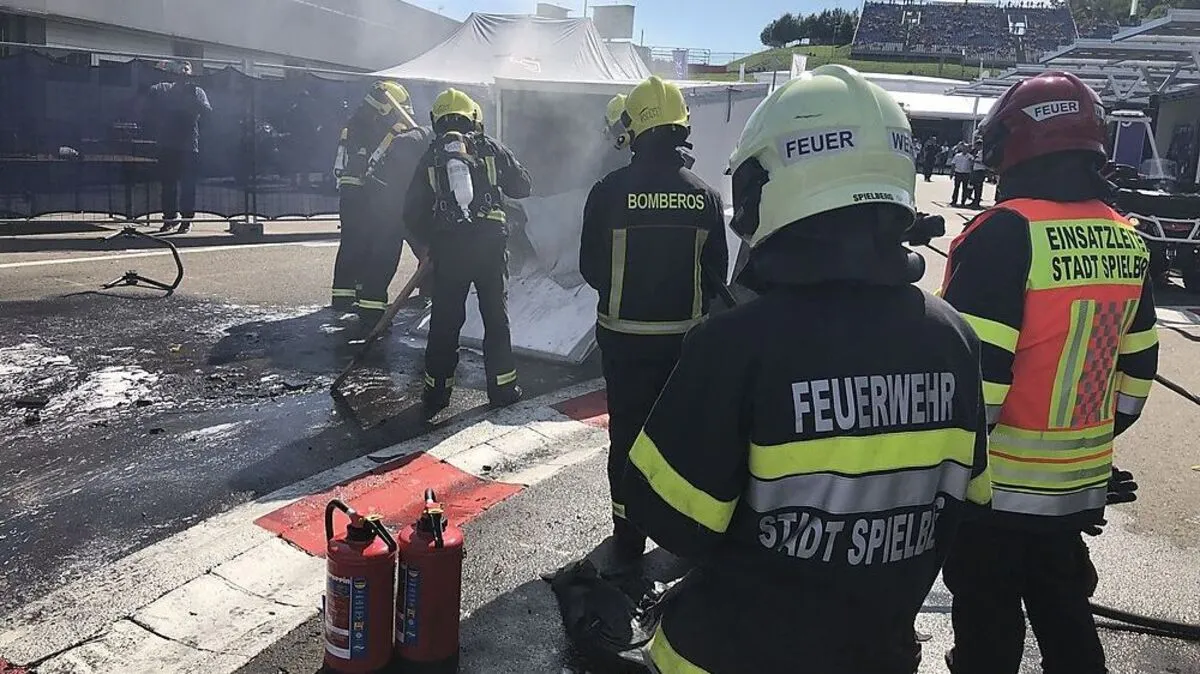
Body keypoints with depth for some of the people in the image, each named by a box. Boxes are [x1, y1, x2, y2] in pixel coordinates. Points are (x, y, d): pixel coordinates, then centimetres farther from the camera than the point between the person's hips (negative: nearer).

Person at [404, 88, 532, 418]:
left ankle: (436, 392, 15)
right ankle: (502, 386, 15)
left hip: (447, 248, 1)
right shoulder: (490, 147, 4)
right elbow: (523, 185, 10)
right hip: (490, 244, -1)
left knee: (445, 321, 9)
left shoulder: (430, 157, 8)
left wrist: (428, 243, 22)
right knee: (496, 316, 10)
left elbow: (413, 212, 8)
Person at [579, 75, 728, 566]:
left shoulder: (610, 190, -12)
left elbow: (590, 268, -4)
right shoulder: (705, 195, -5)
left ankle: (628, 537, 19)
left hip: (624, 336, -2)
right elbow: (718, 273, 1)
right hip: (688, 336, 2)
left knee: (627, 432, 10)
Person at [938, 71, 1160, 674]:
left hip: (998, 489, -7)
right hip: (1080, 487, 7)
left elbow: (973, 378, -22)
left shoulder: (1006, 234, -19)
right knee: (1067, 625, 23)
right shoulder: (1128, 243, 5)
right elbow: (1135, 375, 12)